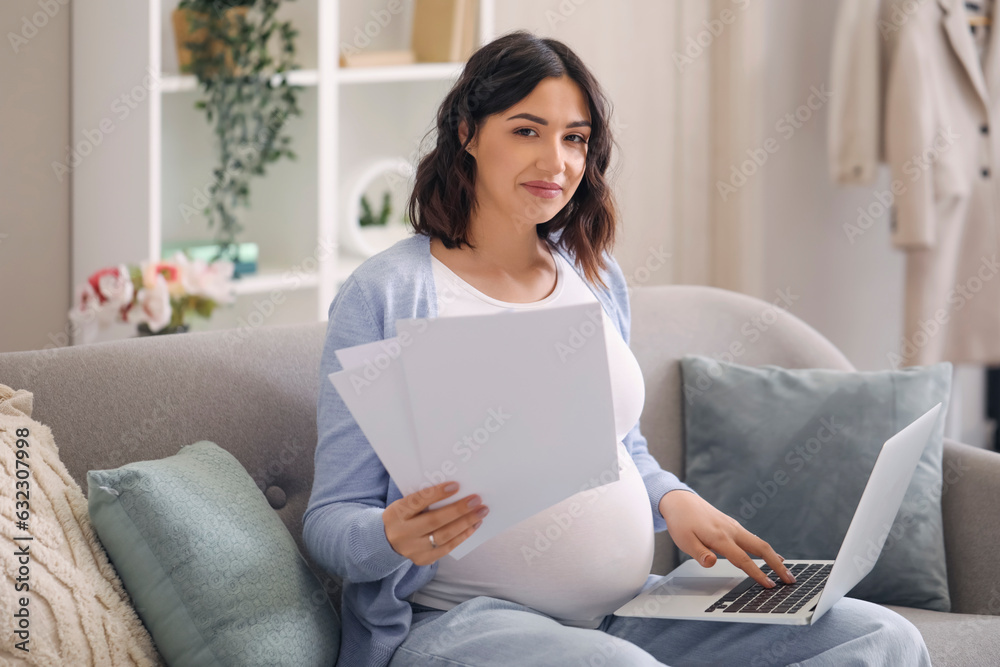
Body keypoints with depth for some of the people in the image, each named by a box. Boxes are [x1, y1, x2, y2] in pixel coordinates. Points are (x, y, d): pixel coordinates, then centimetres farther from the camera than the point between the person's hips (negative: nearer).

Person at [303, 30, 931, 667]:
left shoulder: (597, 278, 14)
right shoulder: (385, 292, -5)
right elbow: (331, 520, -5)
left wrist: (673, 498, 2)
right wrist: (394, 537, -29)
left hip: (627, 613, 7)